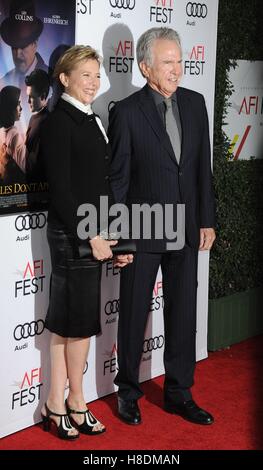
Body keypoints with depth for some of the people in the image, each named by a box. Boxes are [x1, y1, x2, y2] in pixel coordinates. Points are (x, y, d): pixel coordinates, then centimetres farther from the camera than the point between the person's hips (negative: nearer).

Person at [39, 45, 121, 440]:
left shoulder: (92, 121, 13)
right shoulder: (59, 122, -11)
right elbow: (60, 187, -16)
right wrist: (89, 236, -17)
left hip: (92, 231, 8)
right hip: (71, 233, -8)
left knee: (68, 320, 11)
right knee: (81, 319, 1)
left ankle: (56, 404, 20)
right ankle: (75, 403, 18)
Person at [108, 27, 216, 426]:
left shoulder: (195, 103, 4)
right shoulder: (126, 112, -10)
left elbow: (202, 166, 8)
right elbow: (117, 179, -8)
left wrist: (207, 220, 7)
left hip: (186, 231, 4)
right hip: (142, 233, -4)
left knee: (183, 315, 12)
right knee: (133, 316, 10)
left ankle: (178, 393, 28)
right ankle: (128, 393, 28)